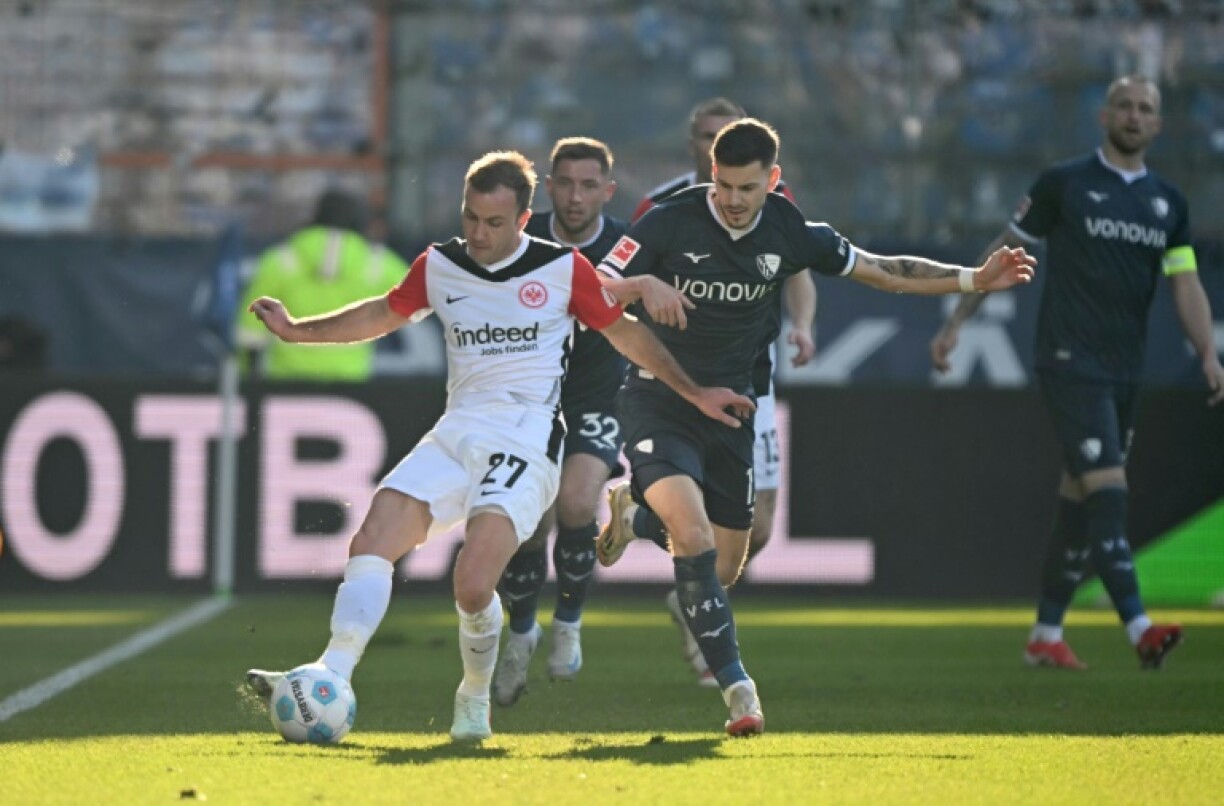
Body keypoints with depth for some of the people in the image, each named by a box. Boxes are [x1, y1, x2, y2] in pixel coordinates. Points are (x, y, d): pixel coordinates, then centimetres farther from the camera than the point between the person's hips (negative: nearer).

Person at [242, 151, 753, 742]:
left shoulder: (564, 269, 0)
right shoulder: (439, 267, 10)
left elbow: (625, 332, 14)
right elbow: (383, 315, 28)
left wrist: (695, 393, 15)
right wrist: (297, 331, 24)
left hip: (527, 438, -5)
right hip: (456, 432, 5)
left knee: (473, 586, -23)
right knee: (371, 541, -18)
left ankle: (475, 701, 3)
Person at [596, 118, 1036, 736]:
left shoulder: (788, 232, -3)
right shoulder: (671, 222, -14)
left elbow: (884, 272, 6)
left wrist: (973, 279, -1)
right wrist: (643, 285, -35)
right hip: (658, 401, -5)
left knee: (723, 568, 11)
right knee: (694, 533, -28)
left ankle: (635, 510, 42)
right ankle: (735, 685, -23)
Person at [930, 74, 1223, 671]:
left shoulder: (1168, 203, 12)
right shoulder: (1064, 185, -1)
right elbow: (1004, 253, 5)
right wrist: (955, 322, 4)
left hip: (1124, 372, 6)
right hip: (1069, 362, -6)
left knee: (1079, 497, 10)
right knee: (1108, 486, -18)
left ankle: (1046, 634, 18)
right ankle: (1139, 628, -27)